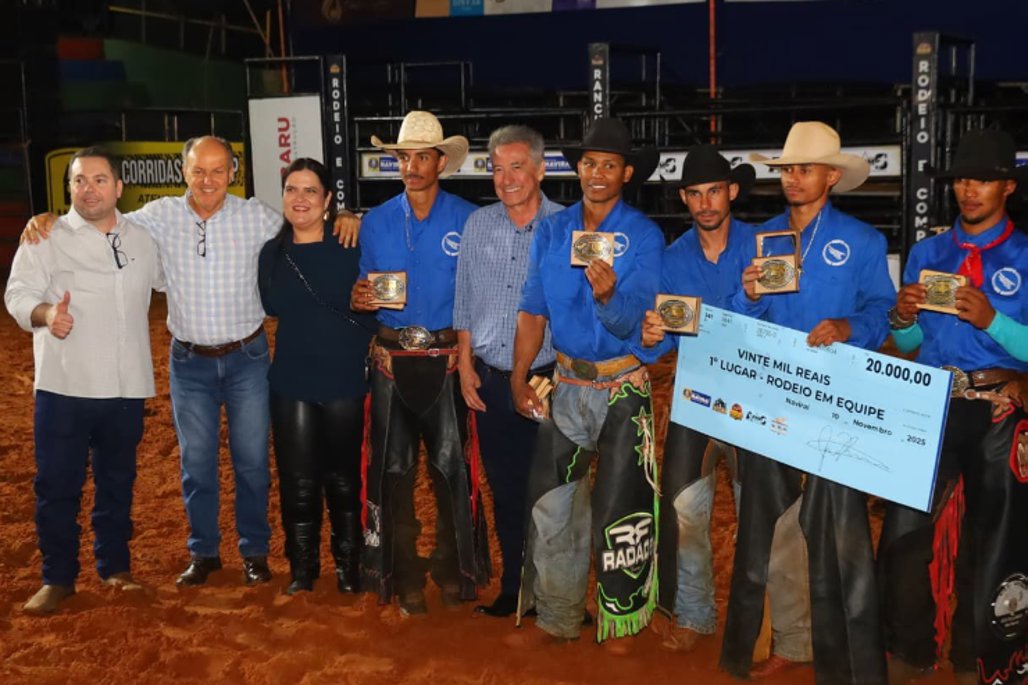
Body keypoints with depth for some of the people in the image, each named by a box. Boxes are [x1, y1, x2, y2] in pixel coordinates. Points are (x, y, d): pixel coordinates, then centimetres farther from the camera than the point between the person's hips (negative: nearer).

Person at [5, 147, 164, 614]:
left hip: (126, 387, 3)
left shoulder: (143, 238, 10)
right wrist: (46, 313, -29)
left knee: (117, 481, 14)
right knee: (57, 485, 2)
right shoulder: (46, 237, -2)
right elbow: (18, 293, -10)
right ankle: (57, 578, 16)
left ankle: (114, 566, 29)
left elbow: (172, 278, 27)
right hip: (64, 386, -3)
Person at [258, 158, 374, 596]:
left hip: (346, 382, -2)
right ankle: (302, 568, 22)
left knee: (344, 479, 8)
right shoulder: (272, 254, 6)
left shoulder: (351, 248, -5)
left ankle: (348, 566, 26)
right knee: (298, 482, 6)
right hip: (291, 383, 2)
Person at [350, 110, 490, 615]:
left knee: (452, 466, 1)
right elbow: (362, 293, 13)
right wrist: (359, 301, -10)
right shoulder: (375, 223, 7)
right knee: (393, 468, 6)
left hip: (447, 359, -2)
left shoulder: (468, 220, -1)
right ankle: (404, 577, 19)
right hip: (392, 360, 2)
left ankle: (454, 570, 20)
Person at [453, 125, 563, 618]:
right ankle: (514, 586, 28)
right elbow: (463, 302, 12)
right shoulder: (477, 225, 6)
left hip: (546, 380, -3)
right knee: (504, 489, 13)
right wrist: (465, 364, 7)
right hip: (489, 381, 4)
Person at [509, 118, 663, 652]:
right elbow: (533, 310, 4)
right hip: (567, 383, 4)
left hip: (623, 387, -4)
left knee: (619, 509, 5)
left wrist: (607, 295, -37)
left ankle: (619, 620, 23)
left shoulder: (644, 237, -9)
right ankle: (556, 618, 22)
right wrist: (519, 377, -4)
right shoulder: (550, 231, 3)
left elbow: (629, 322, -16)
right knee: (551, 505, 8)